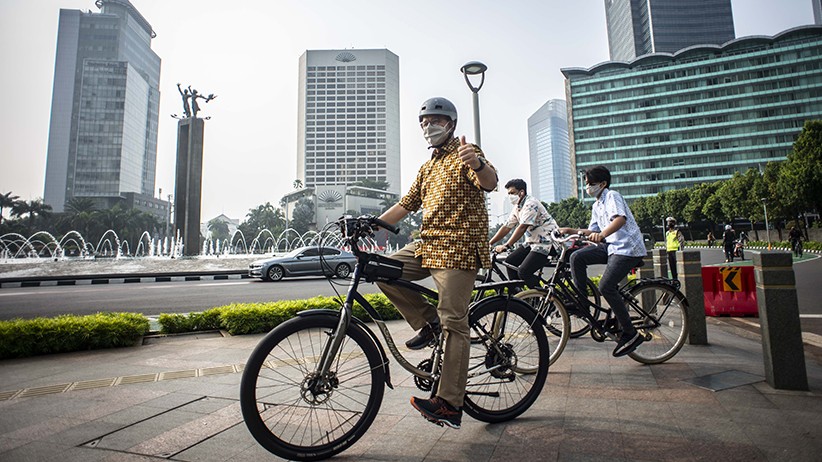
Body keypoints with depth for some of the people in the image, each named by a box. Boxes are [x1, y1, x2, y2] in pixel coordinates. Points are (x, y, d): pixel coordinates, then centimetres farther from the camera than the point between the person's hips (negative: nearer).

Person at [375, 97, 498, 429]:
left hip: (458, 247, -8)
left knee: (454, 323, -10)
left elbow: (490, 183, -20)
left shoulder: (465, 153, 1)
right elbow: (405, 205, 19)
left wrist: (478, 164, -43)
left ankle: (450, 405, -6)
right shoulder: (427, 167, 24)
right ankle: (428, 322, 5)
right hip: (428, 244, 8)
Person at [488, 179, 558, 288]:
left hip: (546, 242, -10)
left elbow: (522, 227, -27)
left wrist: (506, 246, -33)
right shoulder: (517, 208, 12)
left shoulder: (531, 203, -17)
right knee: (509, 261, 1)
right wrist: (489, 243, 5)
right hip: (533, 241, 10)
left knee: (523, 272, -20)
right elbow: (506, 227, 11)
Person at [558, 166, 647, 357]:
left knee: (606, 286, -20)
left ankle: (631, 334, -8)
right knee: (577, 257, -9)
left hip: (628, 248, -8)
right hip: (611, 246, 8)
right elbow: (593, 231, 23)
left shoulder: (612, 196, -9)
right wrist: (571, 231, 10)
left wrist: (602, 234, -46)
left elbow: (620, 219, -29)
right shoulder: (596, 205, 19)